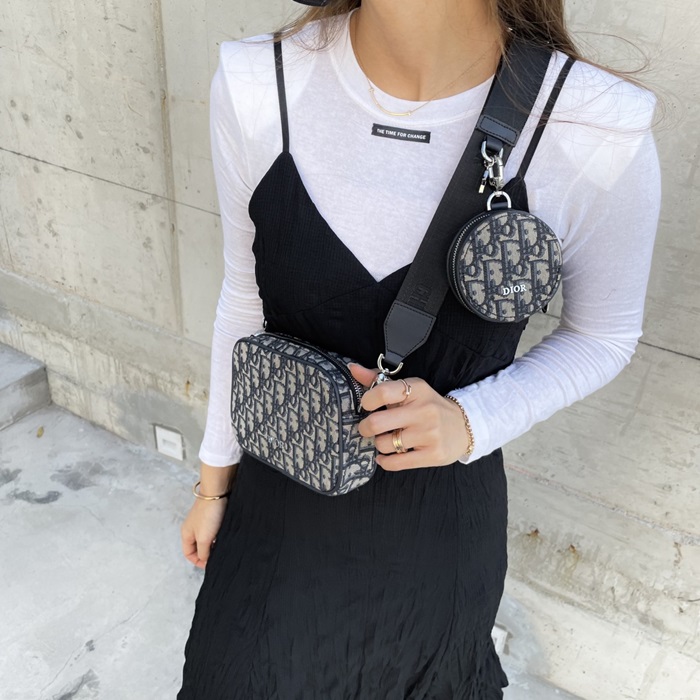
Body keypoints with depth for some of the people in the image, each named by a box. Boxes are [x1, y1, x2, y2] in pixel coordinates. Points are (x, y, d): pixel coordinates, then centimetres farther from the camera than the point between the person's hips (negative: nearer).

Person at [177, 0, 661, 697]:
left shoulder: (600, 133, -23)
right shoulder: (255, 87, -16)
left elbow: (602, 335, -5)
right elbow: (245, 300, -3)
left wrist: (470, 422, -25)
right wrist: (215, 482, 8)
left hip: (438, 532, -1)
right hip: (281, 504, 2)